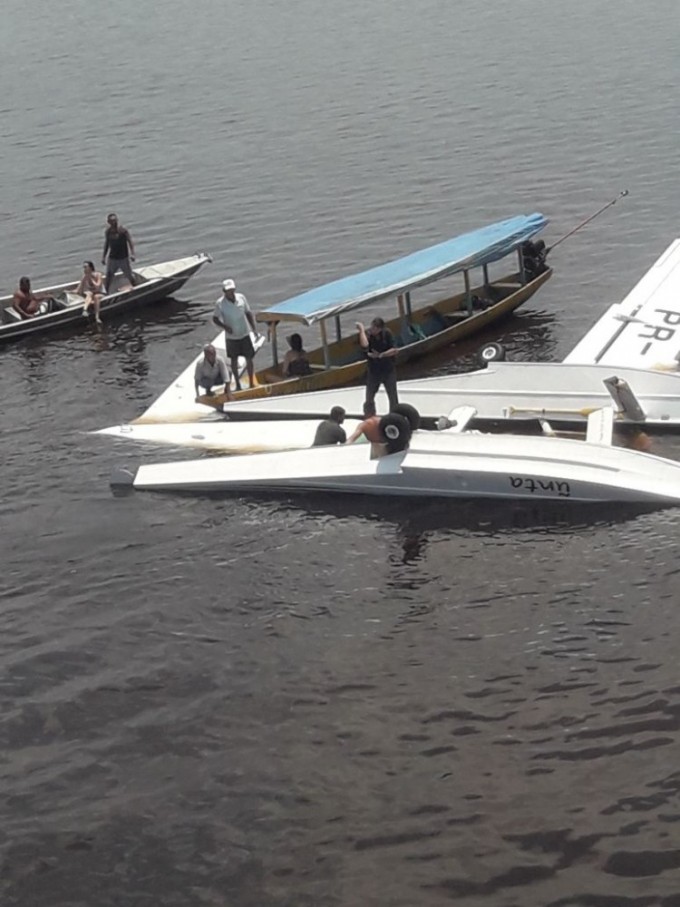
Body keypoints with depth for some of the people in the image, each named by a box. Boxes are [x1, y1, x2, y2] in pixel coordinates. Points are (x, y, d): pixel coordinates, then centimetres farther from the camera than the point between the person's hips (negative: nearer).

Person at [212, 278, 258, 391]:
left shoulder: (241, 298, -8)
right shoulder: (220, 303, -15)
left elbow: (248, 313, 2)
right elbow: (215, 318, -5)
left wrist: (254, 328, -2)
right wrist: (225, 326, -21)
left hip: (244, 334, 2)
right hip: (231, 336, -2)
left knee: (249, 358, 7)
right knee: (234, 360, 12)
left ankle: (251, 383, 22)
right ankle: (238, 384, 26)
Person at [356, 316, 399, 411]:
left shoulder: (387, 333, -10)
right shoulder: (367, 334, -14)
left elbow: (394, 350, -12)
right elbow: (365, 346, -36)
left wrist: (380, 355, -22)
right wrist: (362, 330, -30)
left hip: (388, 370, 0)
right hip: (373, 371, 0)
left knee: (393, 396, 7)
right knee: (369, 397, 7)